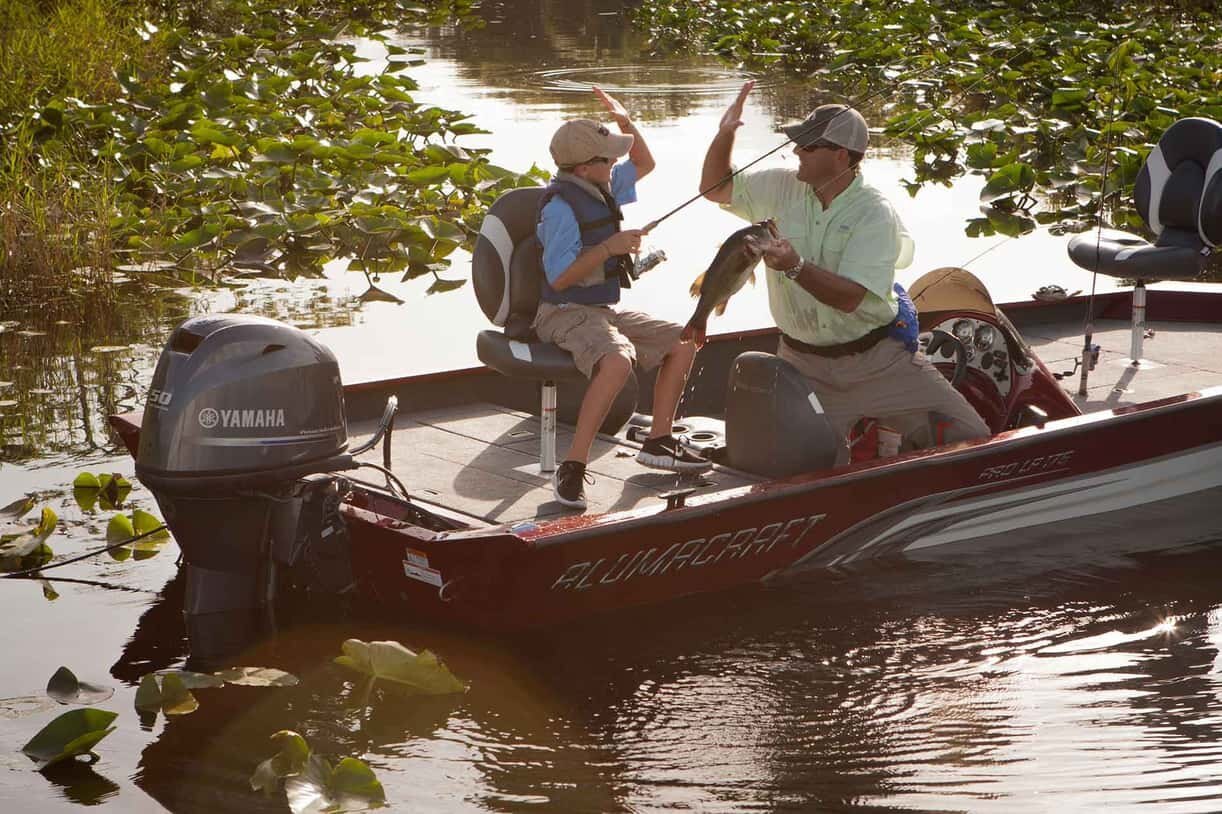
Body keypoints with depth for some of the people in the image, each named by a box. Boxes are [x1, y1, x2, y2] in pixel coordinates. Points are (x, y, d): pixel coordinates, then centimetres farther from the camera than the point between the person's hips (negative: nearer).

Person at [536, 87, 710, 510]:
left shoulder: (601, 188, 6)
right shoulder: (561, 206, -21)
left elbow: (644, 163, 24)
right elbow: (559, 278, -24)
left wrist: (625, 122, 8)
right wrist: (610, 247, -26)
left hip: (604, 309, 10)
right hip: (567, 314, -10)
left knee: (683, 342, 10)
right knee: (618, 361, -37)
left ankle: (657, 442, 16)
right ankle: (572, 467, -33)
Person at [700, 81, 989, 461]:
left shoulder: (875, 214, -14)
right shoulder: (783, 188, 0)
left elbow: (849, 298, -23)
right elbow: (714, 188, 11)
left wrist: (796, 267, -37)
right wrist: (725, 133, -5)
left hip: (879, 359, -3)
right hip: (806, 366, 3)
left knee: (971, 438, -8)